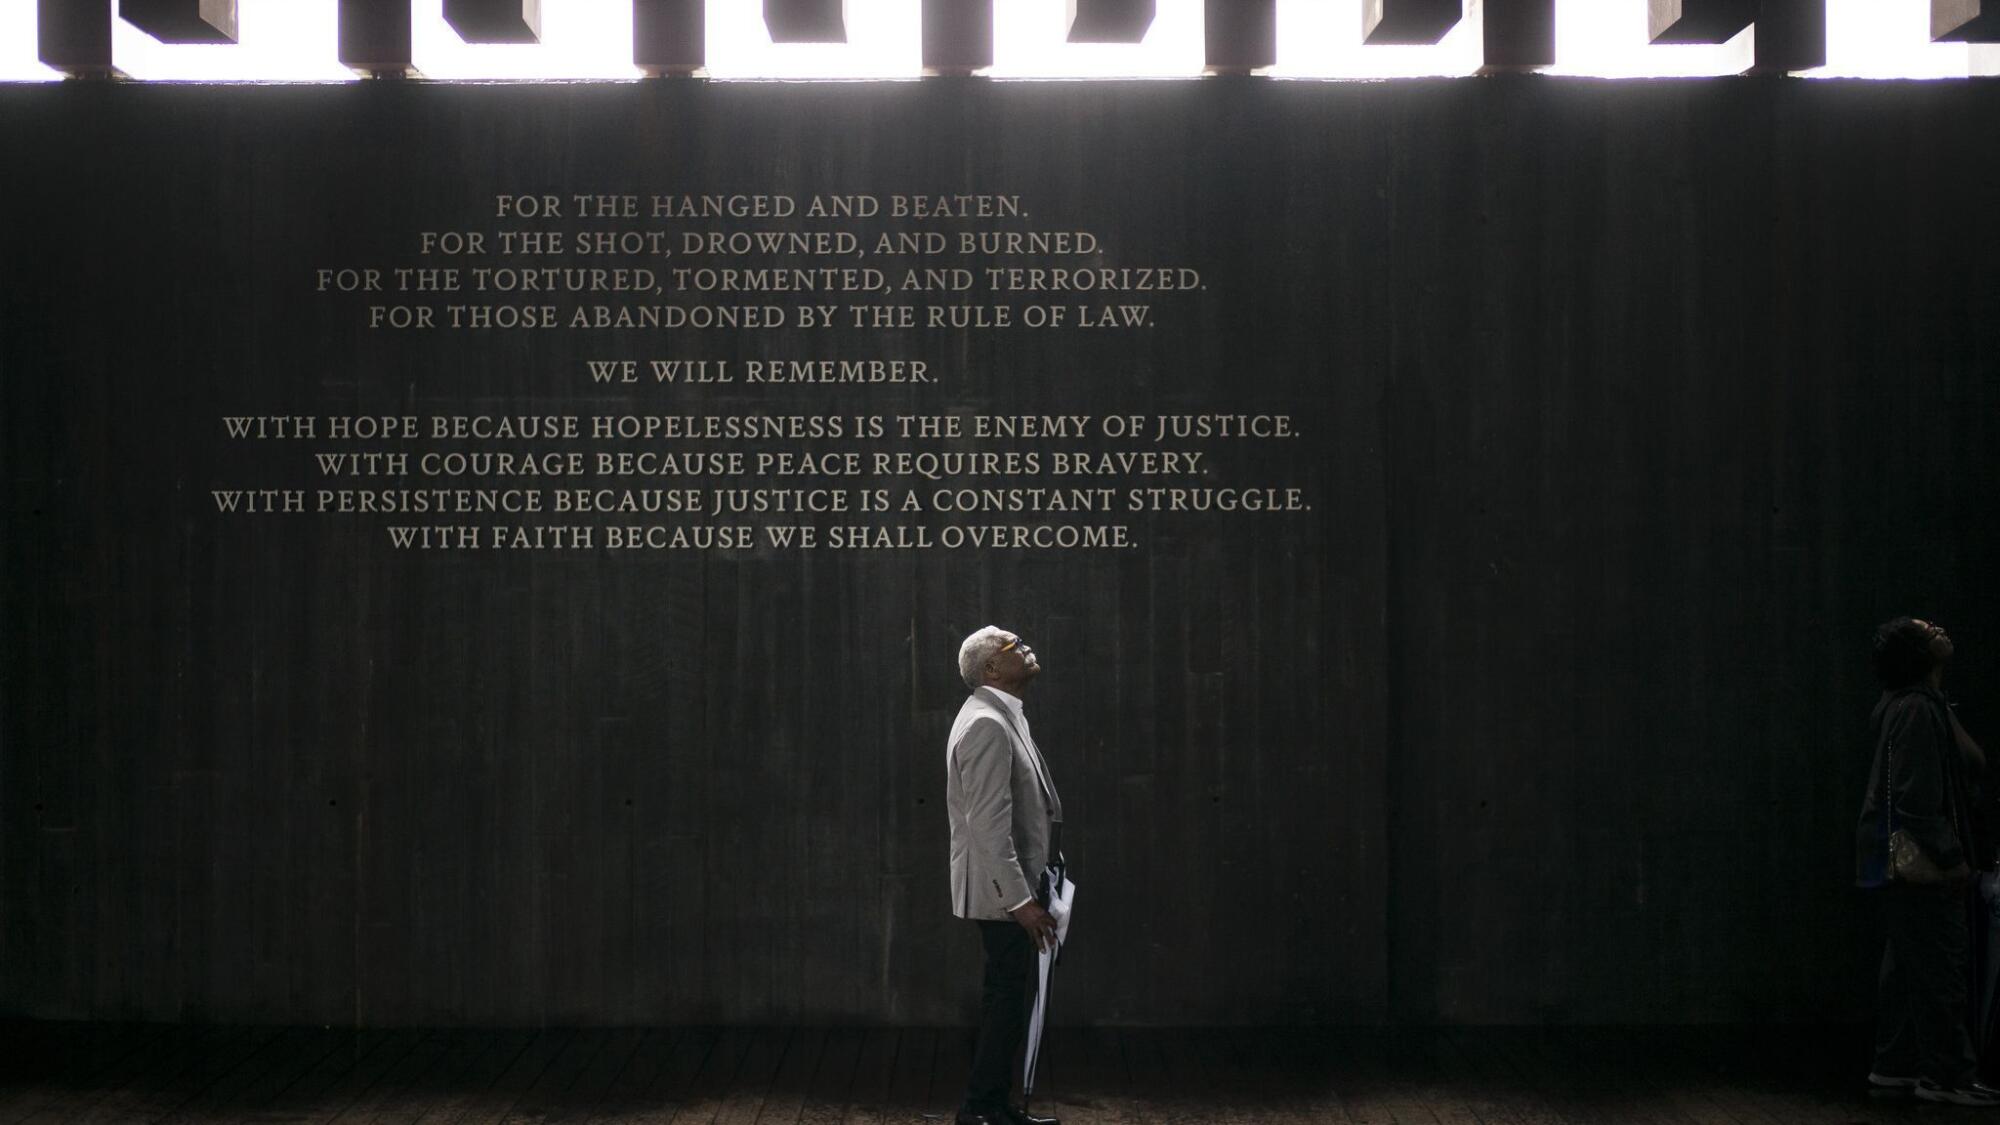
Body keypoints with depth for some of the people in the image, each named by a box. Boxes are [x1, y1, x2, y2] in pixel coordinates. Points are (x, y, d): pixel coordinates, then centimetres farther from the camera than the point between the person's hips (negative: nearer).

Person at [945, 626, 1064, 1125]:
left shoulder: (1003, 716, 14)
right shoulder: (986, 725, -19)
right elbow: (989, 825, -24)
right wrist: (1021, 900, -24)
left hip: (1015, 884, 10)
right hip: (1002, 891, -10)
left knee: (1007, 999, 15)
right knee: (1006, 1001, -3)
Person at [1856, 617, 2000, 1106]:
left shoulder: (1923, 704, 17)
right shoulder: (1916, 710, -16)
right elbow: (1917, 797, -22)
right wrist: (1950, 856, -21)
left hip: (1902, 860, 11)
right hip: (1918, 860, -11)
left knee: (1907, 965, 14)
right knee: (1939, 968, -6)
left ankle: (1894, 1065, 20)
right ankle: (1946, 1076, -2)